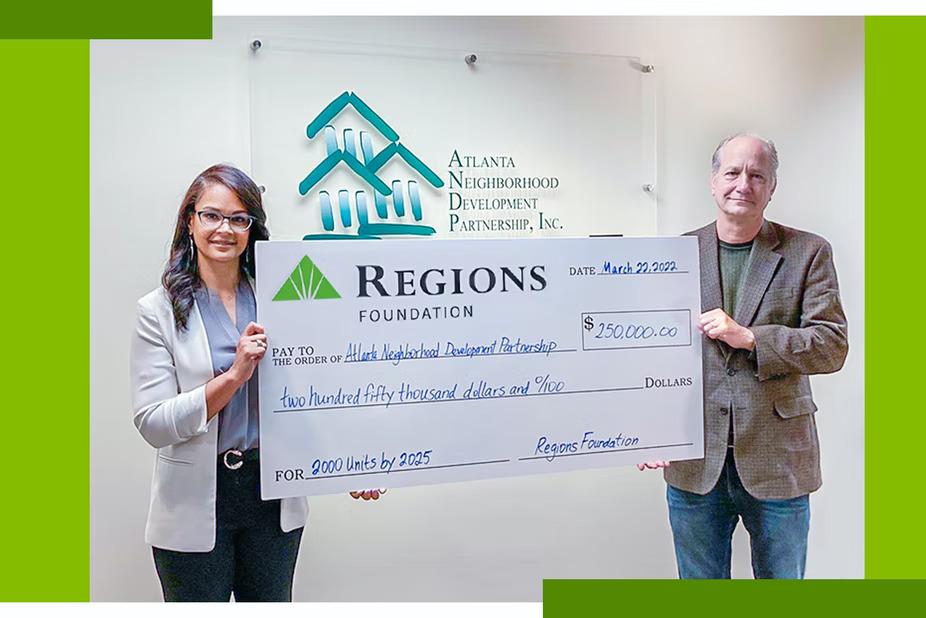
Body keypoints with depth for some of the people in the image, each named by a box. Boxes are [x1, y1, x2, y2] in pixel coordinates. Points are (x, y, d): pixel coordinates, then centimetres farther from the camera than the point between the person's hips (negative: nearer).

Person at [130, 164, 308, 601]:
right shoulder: (158, 311, -6)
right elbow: (152, 424, -13)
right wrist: (234, 376, -24)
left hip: (273, 496, 3)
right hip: (196, 503, -2)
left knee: (272, 602, 19)